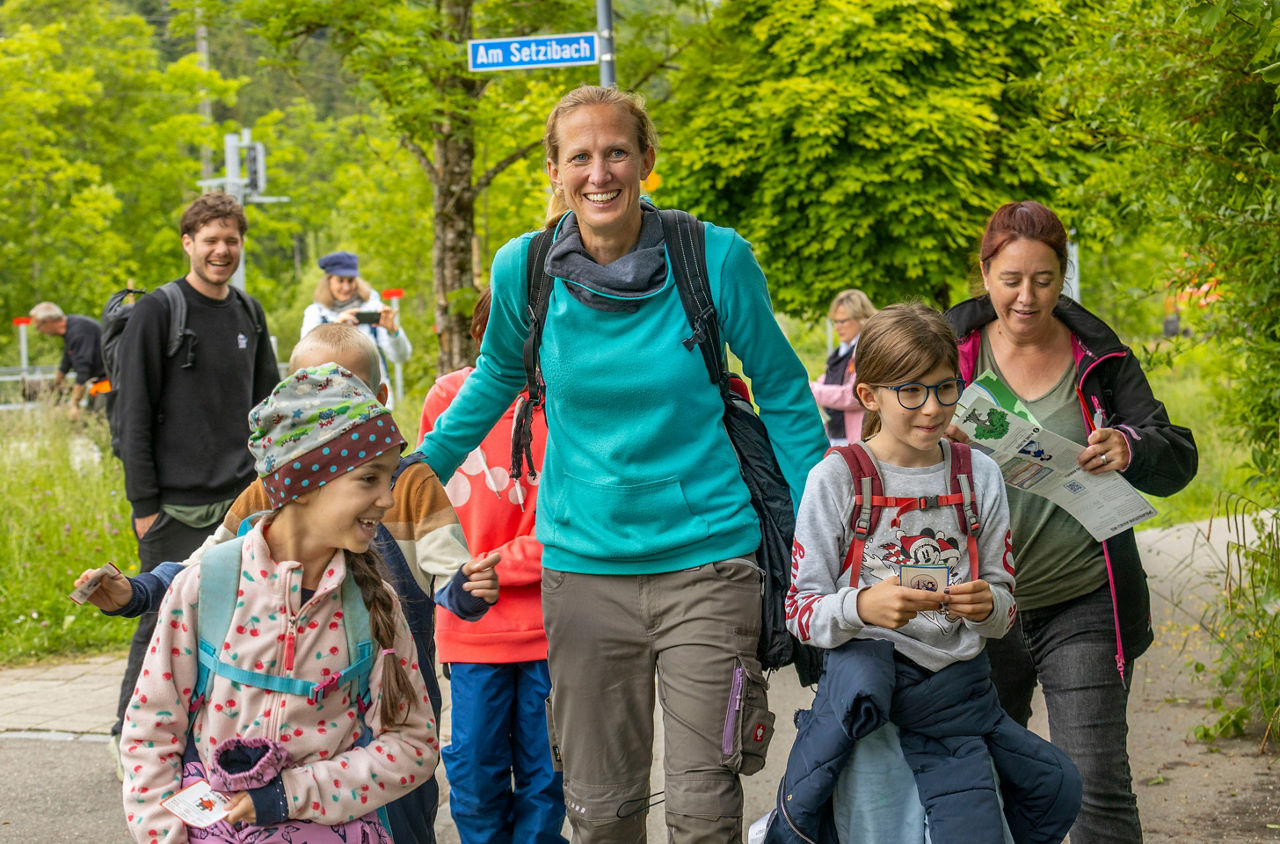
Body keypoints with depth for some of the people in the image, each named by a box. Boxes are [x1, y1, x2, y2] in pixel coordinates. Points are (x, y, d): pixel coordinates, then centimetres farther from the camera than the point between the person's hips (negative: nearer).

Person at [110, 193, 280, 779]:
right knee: (164, 621, -3)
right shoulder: (157, 313, -6)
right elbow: (134, 413, -8)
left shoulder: (249, 314, 12)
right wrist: (143, 502, -12)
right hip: (177, 507, -6)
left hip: (241, 504, 6)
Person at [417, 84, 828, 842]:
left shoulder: (718, 259, -9)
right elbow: (497, 379, 17)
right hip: (583, 566, 2)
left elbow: (783, 396, 2)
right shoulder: (525, 269, -3)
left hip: (706, 561, -2)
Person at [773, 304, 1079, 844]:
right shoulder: (836, 478, -3)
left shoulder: (979, 475, 8)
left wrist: (986, 605, -14)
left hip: (958, 683, 4)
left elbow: (1004, 607, 12)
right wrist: (863, 606, -27)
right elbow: (802, 613, -5)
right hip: (869, 663, -4)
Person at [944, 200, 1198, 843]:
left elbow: (1178, 458, -1)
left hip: (1085, 605, -2)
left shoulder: (1100, 360, 1)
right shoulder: (954, 350, 2)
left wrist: (1130, 450, -24)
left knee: (1097, 785, -8)